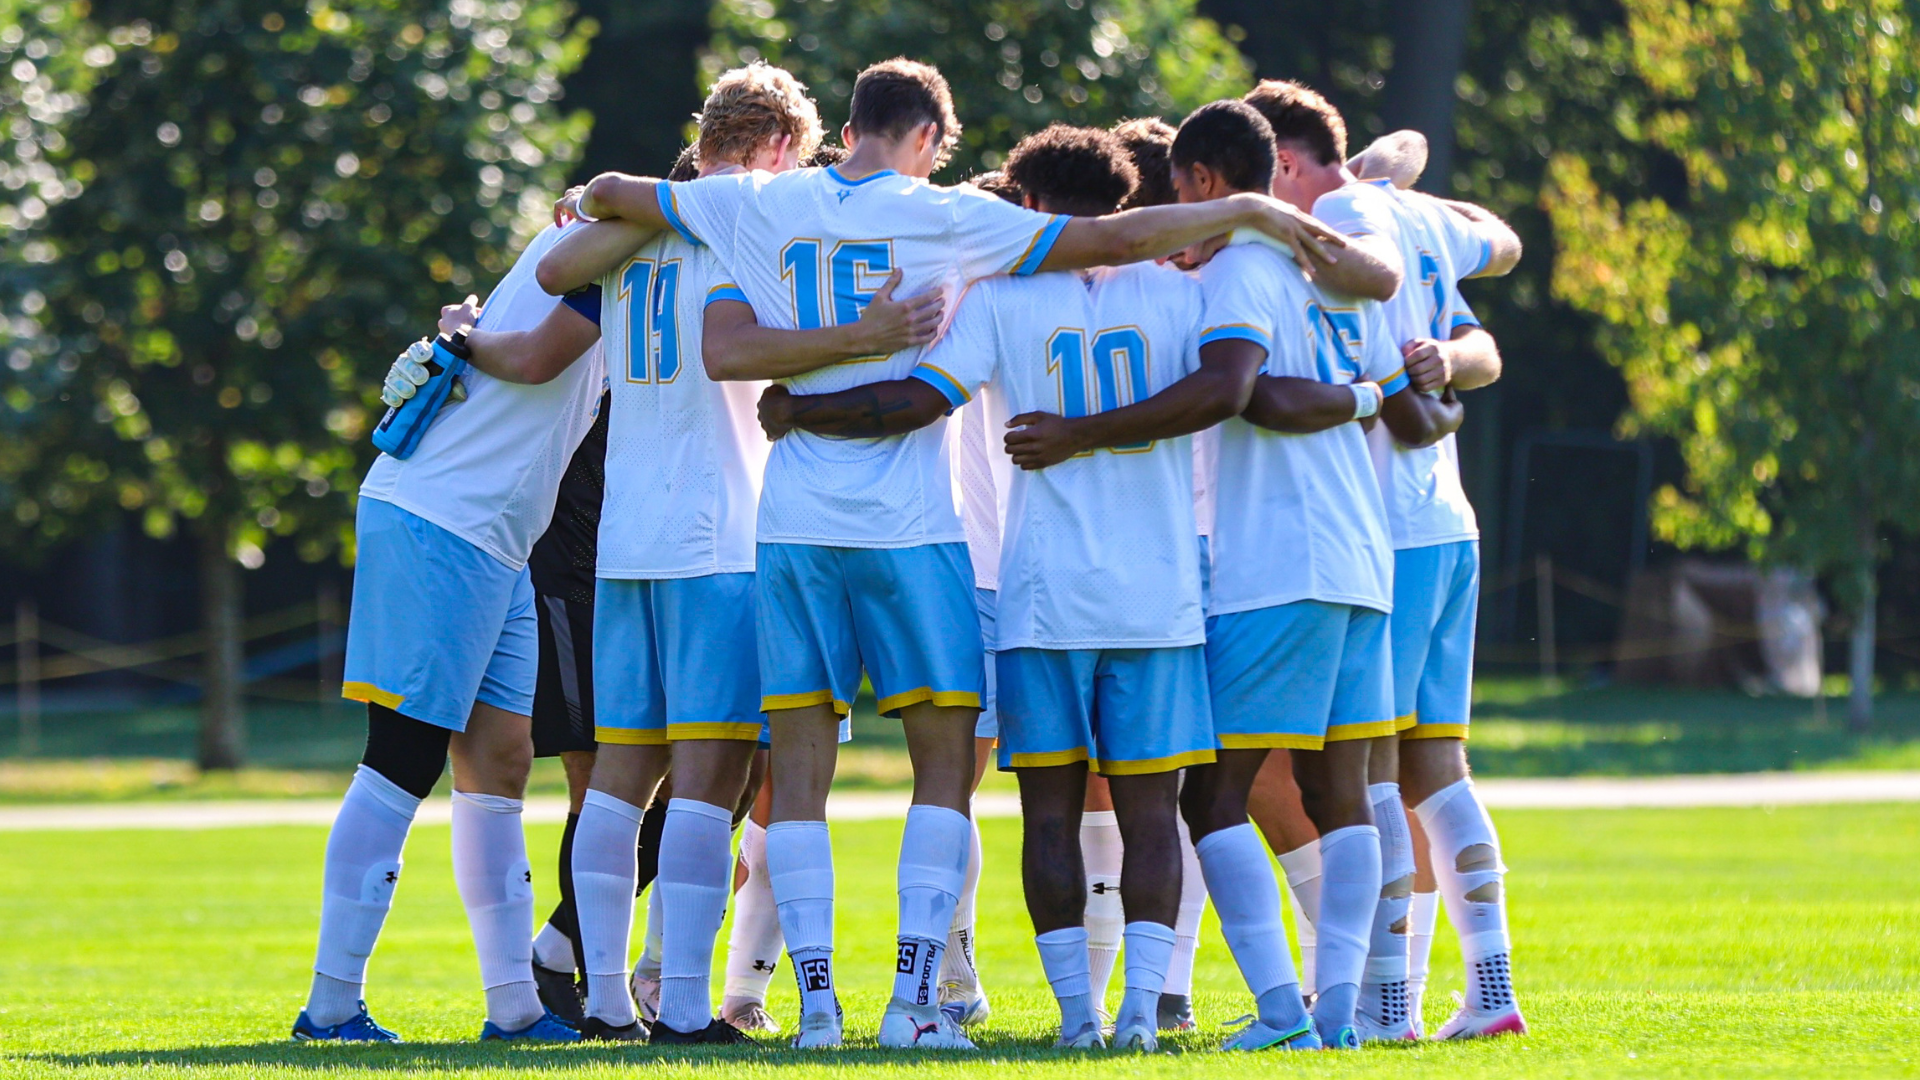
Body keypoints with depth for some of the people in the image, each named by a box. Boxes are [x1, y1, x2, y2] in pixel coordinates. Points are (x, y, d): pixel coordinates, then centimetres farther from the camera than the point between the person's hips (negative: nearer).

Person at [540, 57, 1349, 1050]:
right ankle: (914, 997, -7)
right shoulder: (947, 219, -3)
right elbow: (1115, 239, -6)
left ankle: (816, 998, -2)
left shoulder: (762, 207, 6)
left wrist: (589, 209, 41)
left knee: (800, 765, 5)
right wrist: (1247, 210, 3)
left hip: (794, 524, 3)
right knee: (943, 761, 4)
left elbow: (610, 195, 18)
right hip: (909, 525, -3)